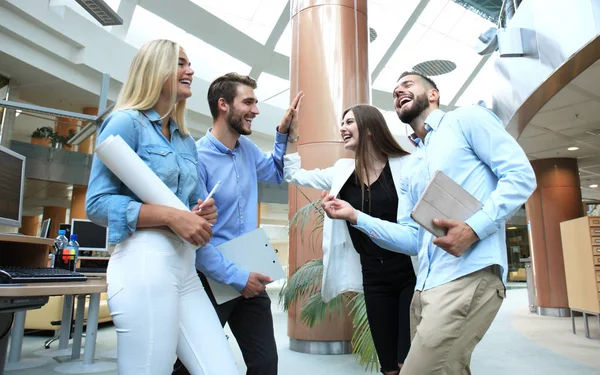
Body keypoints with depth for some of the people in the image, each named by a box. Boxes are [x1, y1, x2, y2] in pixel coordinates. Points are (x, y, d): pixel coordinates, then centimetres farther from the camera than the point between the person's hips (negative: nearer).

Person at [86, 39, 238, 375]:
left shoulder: (187, 141, 19)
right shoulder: (127, 122, -2)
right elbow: (97, 202, -10)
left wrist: (203, 214, 1)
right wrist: (170, 216, -18)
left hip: (186, 265, 7)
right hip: (145, 262, -7)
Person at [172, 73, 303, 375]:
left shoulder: (247, 148, 4)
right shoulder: (197, 157, -18)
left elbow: (276, 173, 24)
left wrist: (282, 132, 8)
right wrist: (236, 277, -18)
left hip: (250, 276, 7)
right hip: (211, 281, -6)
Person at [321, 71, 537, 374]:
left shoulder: (467, 119, 5)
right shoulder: (409, 169, 22)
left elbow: (521, 175, -6)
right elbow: (412, 239, 14)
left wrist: (474, 227, -21)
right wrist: (355, 217, 3)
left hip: (469, 277, -7)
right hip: (425, 286, 8)